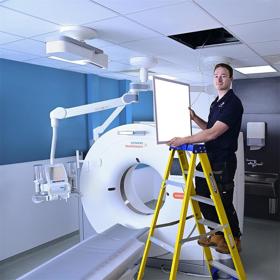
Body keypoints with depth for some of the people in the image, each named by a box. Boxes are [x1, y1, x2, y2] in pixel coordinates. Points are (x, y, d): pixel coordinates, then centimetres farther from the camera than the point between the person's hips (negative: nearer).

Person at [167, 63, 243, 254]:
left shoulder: (233, 103, -14)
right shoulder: (216, 103, 15)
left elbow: (213, 133, -23)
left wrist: (184, 140, -22)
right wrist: (195, 118, 7)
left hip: (224, 161, -9)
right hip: (209, 159, 9)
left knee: (224, 202, 2)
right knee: (201, 196, 12)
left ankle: (234, 240, 24)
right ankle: (218, 234, 28)